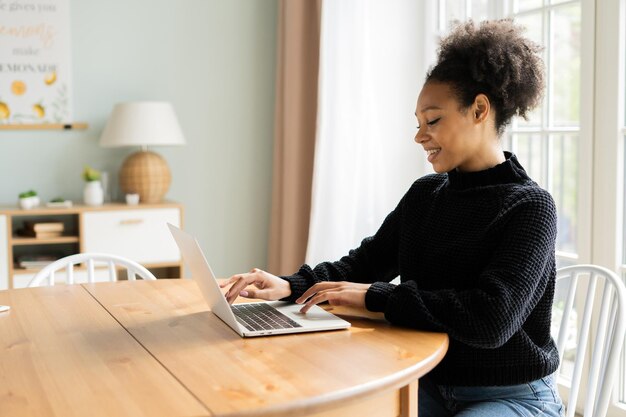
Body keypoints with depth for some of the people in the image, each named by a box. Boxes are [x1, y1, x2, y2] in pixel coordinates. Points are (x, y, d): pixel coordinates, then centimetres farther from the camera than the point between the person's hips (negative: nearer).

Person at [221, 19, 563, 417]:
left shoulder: (530, 206, -14)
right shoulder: (424, 194, 6)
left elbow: (491, 320, -26)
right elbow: (365, 262, 8)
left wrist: (374, 296, -23)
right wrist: (290, 286, -10)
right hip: (431, 384, 6)